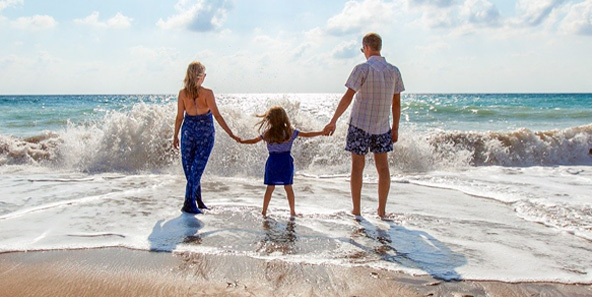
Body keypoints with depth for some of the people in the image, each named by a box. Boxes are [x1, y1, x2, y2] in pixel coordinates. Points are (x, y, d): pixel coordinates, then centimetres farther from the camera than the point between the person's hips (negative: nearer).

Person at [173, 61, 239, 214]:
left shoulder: (183, 93, -4)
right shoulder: (207, 93, -12)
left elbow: (179, 117, 0)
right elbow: (217, 116, -14)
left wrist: (175, 136, 12)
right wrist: (231, 134, -9)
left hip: (188, 131, 3)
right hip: (205, 132, -2)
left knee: (190, 167, 14)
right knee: (197, 168, 3)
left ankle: (198, 201, 22)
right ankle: (189, 203, 0)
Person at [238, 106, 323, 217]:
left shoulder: (267, 133, -3)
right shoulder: (290, 132, -4)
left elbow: (254, 141, 6)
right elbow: (307, 135, 0)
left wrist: (241, 141, 22)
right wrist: (322, 132, 10)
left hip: (272, 161, 0)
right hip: (286, 161, 0)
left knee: (270, 188, 8)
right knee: (288, 187, 8)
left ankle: (264, 211, 13)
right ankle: (292, 211, 14)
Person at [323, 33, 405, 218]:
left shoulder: (362, 69, -11)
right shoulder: (394, 71, 3)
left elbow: (348, 97, -15)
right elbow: (396, 103, 6)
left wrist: (333, 121, -11)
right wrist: (395, 128, 14)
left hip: (360, 124, -4)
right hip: (382, 126, 4)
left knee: (357, 166, 5)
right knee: (382, 166, 10)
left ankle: (356, 210, 9)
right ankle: (382, 210, 14)